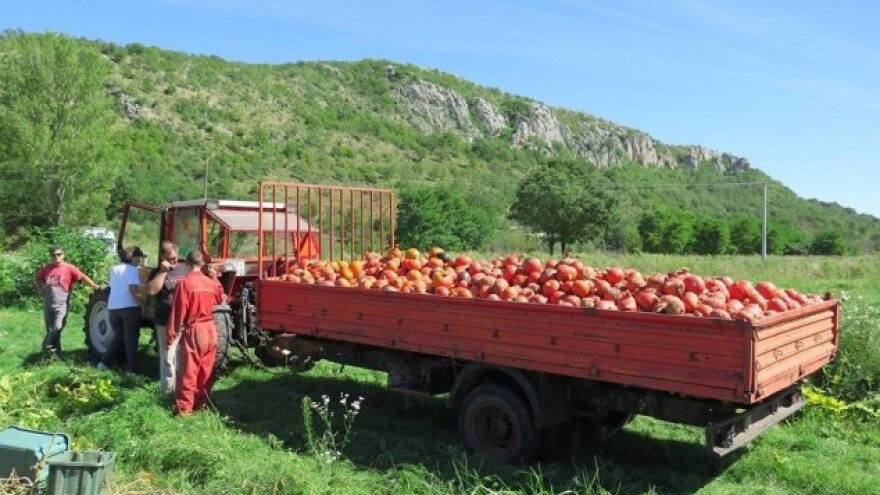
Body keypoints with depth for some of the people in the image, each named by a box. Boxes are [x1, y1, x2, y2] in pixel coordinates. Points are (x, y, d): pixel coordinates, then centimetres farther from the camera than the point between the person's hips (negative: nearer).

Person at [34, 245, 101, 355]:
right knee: (50, 329, 10)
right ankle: (54, 350, 23)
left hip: (61, 304, -5)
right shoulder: (46, 269, 7)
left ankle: (47, 348, -1)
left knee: (57, 327, -16)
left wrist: (94, 286, -25)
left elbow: (83, 277, -13)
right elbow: (38, 279, 24)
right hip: (48, 304, 5)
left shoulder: (69, 268, -6)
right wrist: (41, 290, 10)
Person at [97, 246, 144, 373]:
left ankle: (104, 362, 13)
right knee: (131, 338, 2)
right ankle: (132, 368, 3)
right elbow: (133, 289, -21)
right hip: (129, 307, -6)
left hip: (113, 307, 6)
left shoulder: (114, 269, 13)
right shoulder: (132, 270, -9)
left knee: (118, 336, 20)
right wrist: (141, 303, -13)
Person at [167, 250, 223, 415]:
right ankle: (201, 401, 22)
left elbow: (178, 311, -13)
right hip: (210, 329, 5)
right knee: (206, 369, 14)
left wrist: (171, 334, -7)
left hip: (193, 330, -5)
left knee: (189, 370, -1)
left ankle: (184, 407, 0)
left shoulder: (184, 283, -13)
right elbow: (220, 298, 24)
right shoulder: (211, 282, 3)